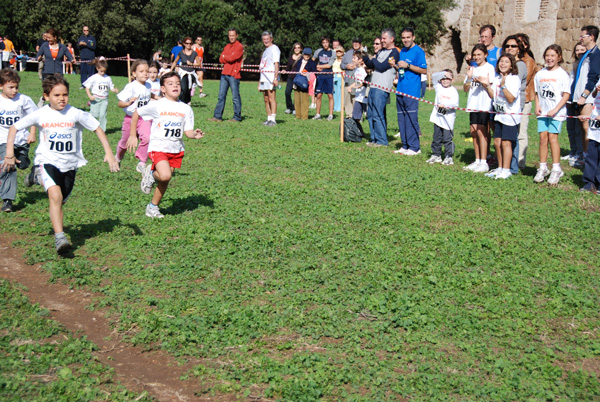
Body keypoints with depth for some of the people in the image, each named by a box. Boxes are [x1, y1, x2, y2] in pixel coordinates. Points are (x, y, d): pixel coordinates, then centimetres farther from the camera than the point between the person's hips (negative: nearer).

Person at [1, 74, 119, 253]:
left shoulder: (76, 114, -9)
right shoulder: (40, 115, -7)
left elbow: (97, 129, -1)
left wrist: (108, 153, -7)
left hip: (70, 163, 2)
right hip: (48, 161, -2)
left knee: (60, 200, 12)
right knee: (55, 196, -25)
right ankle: (59, 237, -30)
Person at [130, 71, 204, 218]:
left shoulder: (186, 109, 3)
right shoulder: (157, 106, -7)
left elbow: (188, 132, 2)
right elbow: (136, 114, 4)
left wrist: (195, 135, -20)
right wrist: (132, 136, 4)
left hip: (176, 149, 4)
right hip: (158, 147, -4)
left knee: (164, 181, 9)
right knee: (165, 176, -24)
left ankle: (153, 207, 28)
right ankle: (151, 173, 9)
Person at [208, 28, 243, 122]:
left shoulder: (239, 47, -5)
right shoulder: (227, 46, 18)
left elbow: (231, 58, -15)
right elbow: (221, 59, 11)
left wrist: (225, 57, 3)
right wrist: (228, 59, -5)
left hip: (233, 75, -7)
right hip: (224, 74, 7)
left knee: (235, 96, -2)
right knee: (221, 96, 5)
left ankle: (237, 117, 4)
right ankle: (217, 116, 5)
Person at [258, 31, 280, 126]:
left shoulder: (274, 48, -3)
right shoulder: (265, 50, 24)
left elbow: (276, 64, -12)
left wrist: (275, 78, -22)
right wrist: (260, 81, 21)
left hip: (271, 77, -9)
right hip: (264, 77, 9)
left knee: (271, 98, -14)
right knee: (266, 99, 7)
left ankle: (273, 119, -18)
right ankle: (269, 118, 11)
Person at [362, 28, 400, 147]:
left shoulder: (394, 53, -8)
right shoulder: (381, 51, 20)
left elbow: (381, 67, -16)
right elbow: (371, 66, 21)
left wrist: (373, 59, 0)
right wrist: (365, 57, 4)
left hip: (382, 88, -9)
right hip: (373, 86, 9)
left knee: (378, 115, -9)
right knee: (370, 114, 11)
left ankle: (382, 141, -2)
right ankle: (374, 139, 19)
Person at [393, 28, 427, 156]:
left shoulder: (418, 51, -6)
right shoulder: (402, 51, 17)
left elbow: (424, 70, -11)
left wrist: (407, 65, -16)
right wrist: (395, 66, 5)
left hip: (412, 91, -8)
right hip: (400, 89, 8)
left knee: (411, 118, -8)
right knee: (401, 118, 9)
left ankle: (414, 147, -3)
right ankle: (405, 145, 15)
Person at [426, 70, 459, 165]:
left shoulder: (454, 91, -3)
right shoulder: (439, 87, 7)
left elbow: (455, 104, -13)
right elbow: (434, 77, -3)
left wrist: (445, 105, -26)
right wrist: (444, 73, -13)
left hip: (448, 119, -4)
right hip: (438, 117, 4)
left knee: (447, 139, -3)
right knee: (436, 138, 12)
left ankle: (449, 157, 4)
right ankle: (436, 155, 21)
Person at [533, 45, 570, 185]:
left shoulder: (562, 74, -4)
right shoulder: (540, 74, 10)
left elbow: (566, 95, -7)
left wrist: (555, 110, -15)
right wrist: (537, 106, 1)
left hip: (556, 112, -4)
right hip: (543, 112, 4)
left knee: (552, 137, -8)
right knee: (543, 137, 2)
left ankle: (556, 169, -1)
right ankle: (542, 168, 10)